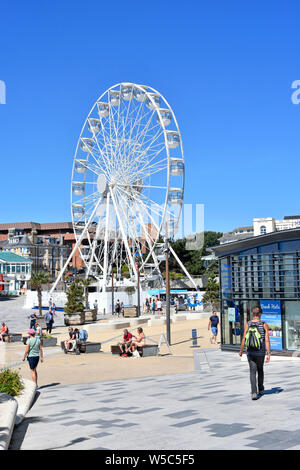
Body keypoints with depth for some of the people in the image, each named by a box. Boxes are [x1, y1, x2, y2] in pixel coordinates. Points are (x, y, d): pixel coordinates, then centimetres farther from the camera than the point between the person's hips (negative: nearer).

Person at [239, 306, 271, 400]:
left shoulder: (247, 324, -5)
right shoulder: (264, 325, -6)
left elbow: (244, 339, -6)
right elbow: (267, 340, -10)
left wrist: (241, 351, 7)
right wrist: (268, 354, -7)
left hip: (250, 352, -1)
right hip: (261, 352, 1)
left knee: (253, 372, 2)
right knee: (260, 370, 21)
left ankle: (254, 392, -11)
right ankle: (261, 390, 35)